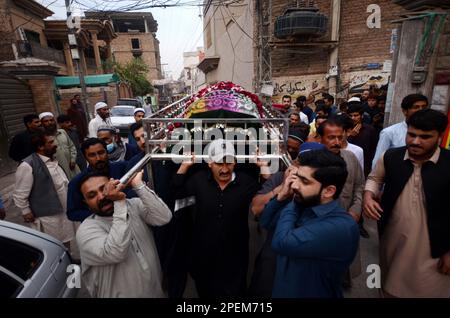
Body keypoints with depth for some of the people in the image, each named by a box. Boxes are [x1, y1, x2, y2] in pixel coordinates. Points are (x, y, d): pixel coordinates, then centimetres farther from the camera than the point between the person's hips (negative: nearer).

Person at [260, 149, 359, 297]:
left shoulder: (342, 227, -31)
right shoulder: (302, 206, -8)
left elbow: (281, 243, -35)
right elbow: (266, 221, 2)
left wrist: (292, 200, -22)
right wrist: (282, 195, -14)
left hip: (313, 293, -6)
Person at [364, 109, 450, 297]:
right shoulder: (390, 157, -8)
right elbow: (374, 178, 9)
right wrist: (368, 197, -12)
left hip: (433, 249, -2)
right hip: (392, 240, 3)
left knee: (428, 291, 16)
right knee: (390, 287, 23)